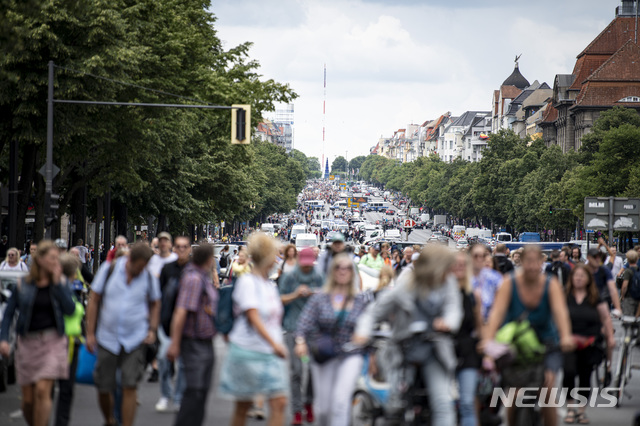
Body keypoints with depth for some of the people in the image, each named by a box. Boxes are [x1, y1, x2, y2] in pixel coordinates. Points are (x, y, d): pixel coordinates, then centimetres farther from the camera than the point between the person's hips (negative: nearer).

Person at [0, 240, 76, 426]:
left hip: (52, 342, -1)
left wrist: (58, 283, -13)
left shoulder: (60, 283, 3)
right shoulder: (23, 285, 2)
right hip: (27, 343, 1)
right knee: (28, 398, 4)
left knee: (42, 390, -16)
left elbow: (70, 309, -10)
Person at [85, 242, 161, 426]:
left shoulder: (149, 278, -1)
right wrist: (90, 333, -2)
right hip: (107, 339, 1)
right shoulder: (109, 270, -5)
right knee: (103, 387, 6)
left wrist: (152, 329, 1)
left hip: (136, 340, 0)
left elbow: (155, 305, 15)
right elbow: (94, 301, 1)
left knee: (130, 386, -9)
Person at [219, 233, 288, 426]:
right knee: (243, 406, 3)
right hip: (248, 351, -7)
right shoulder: (247, 281, -10)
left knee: (279, 402, -5)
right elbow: (254, 318, -20)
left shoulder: (271, 285, 14)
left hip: (271, 353, 7)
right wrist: (274, 344, -28)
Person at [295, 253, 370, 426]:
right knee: (323, 406, 6)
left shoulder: (360, 301, 4)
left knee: (341, 399, -19)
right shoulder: (319, 299, 0)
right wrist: (301, 341, -28)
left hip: (351, 355, -1)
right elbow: (305, 322, -10)